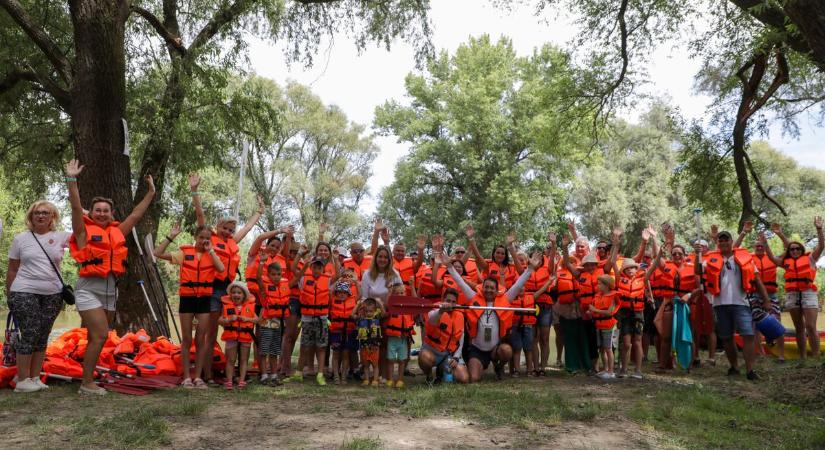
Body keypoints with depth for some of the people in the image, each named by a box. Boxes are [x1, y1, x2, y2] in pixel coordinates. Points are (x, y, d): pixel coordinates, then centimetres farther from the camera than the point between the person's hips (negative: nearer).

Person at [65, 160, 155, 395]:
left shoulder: (118, 232, 10)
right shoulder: (85, 231, -2)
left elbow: (136, 214, 17)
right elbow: (76, 208, -12)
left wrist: (151, 192, 20)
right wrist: (72, 180, -21)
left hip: (110, 290, 6)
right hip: (89, 290, -6)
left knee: (96, 338, 12)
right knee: (100, 335, -14)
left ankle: (88, 380, 21)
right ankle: (87, 384, -4)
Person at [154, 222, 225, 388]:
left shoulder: (212, 254, 4)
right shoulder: (184, 252, 1)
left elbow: (221, 268, -17)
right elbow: (158, 253, -5)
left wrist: (210, 250, -11)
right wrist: (171, 237, -9)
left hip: (204, 299, 1)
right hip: (187, 298, -1)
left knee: (201, 339, 4)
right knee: (186, 339, 4)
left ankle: (198, 377, 11)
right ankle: (187, 377, 10)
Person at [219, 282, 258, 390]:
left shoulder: (250, 305, 2)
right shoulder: (227, 305, 1)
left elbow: (257, 319, 0)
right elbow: (220, 320, -2)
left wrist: (247, 319, -15)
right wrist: (229, 319, -18)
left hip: (246, 336, 1)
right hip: (231, 336, 0)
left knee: (243, 360, 7)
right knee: (230, 360, 6)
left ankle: (242, 381, 12)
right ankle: (229, 381, 10)